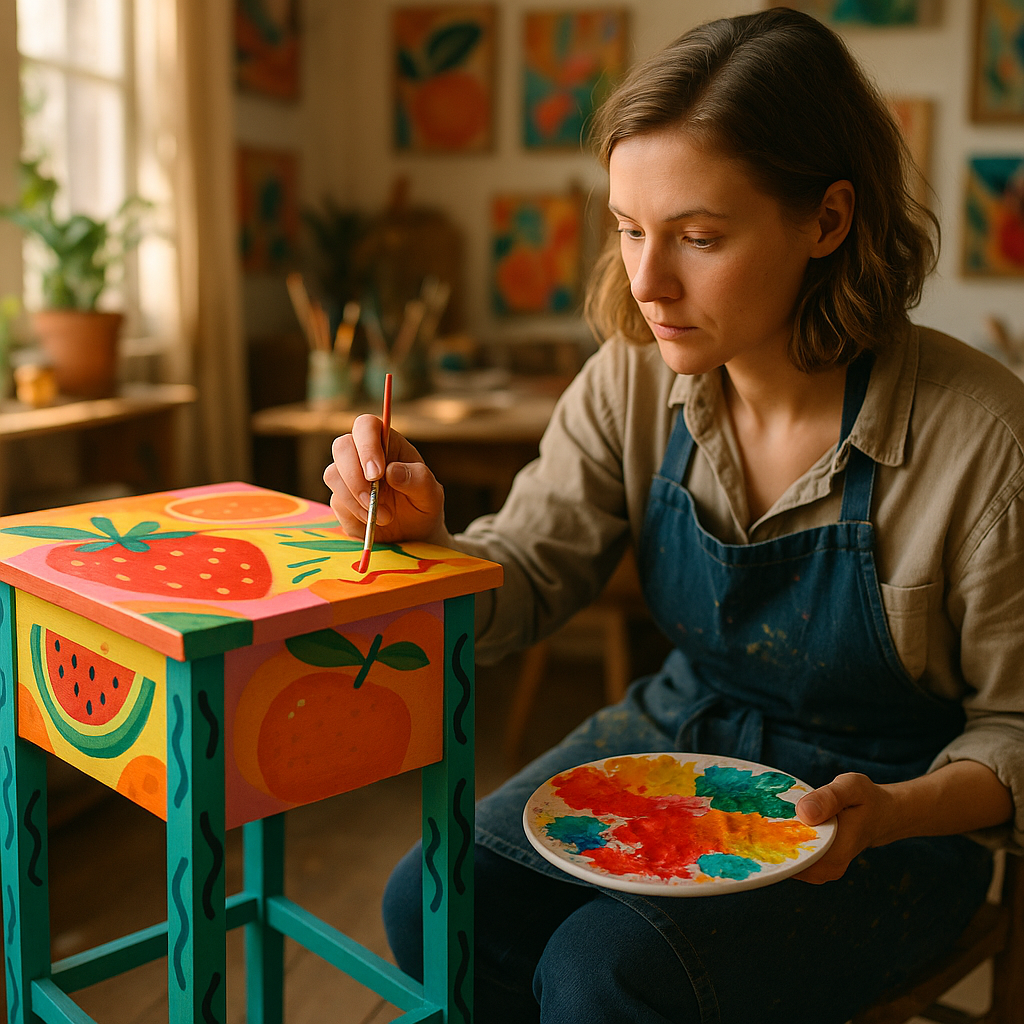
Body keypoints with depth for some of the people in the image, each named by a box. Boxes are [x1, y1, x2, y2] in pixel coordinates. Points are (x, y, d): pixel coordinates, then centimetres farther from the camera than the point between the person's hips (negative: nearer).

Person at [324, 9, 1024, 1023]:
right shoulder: (633, 383, -10)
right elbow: (521, 584, -6)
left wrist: (890, 814, -30)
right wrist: (422, 534, -27)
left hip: (886, 800, -3)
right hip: (678, 738, 4)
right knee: (435, 905, -12)